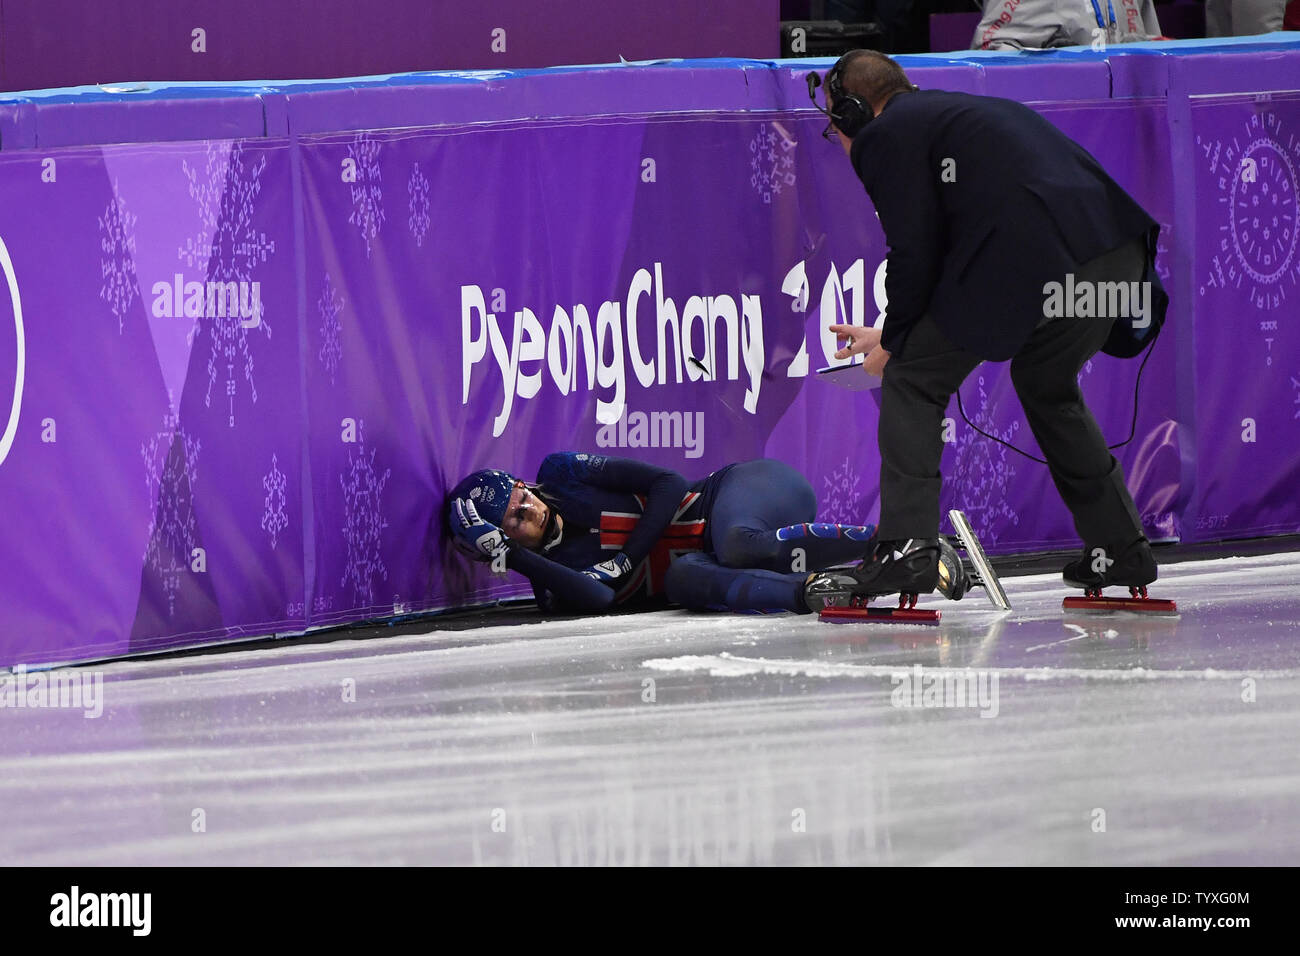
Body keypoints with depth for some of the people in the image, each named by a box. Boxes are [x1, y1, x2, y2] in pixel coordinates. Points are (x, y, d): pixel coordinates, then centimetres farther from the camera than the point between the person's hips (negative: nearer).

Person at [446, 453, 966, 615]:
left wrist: (627, 556, -14)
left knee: (738, 544, -37)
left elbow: (667, 484, -5)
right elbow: (597, 597, -20)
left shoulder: (562, 476, -2)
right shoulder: (553, 573, 2)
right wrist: (513, 557, -22)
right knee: (683, 578, -32)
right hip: (707, 561, 3)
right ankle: (807, 592, -52)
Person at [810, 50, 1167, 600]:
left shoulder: (885, 136, 8)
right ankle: (1121, 550, 32)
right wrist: (892, 334, 38)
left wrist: (893, 344, 16)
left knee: (911, 382, 6)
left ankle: (906, 545, -4)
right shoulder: (959, 110, 34)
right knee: (1047, 386, 31)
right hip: (1118, 252, 8)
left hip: (1032, 262, -8)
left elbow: (915, 254, 1)